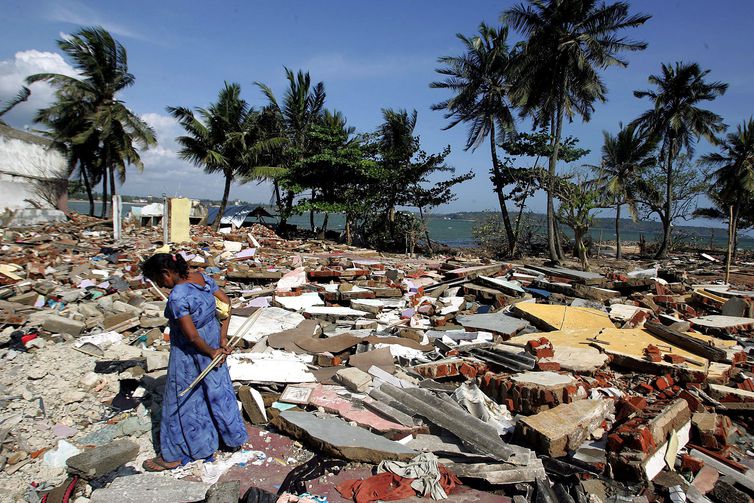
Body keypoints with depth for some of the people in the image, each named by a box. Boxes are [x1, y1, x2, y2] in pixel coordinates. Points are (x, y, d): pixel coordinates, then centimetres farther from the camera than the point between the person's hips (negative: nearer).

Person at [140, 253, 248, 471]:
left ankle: (173, 456, 29)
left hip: (191, 353, -8)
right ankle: (232, 436, 40)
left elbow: (191, 336, -26)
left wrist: (212, 352, -10)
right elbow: (226, 302, 1)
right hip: (212, 340, 8)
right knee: (217, 389, 23)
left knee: (182, 402, 10)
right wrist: (223, 339, -1)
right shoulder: (202, 277, -5)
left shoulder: (177, 297, -28)